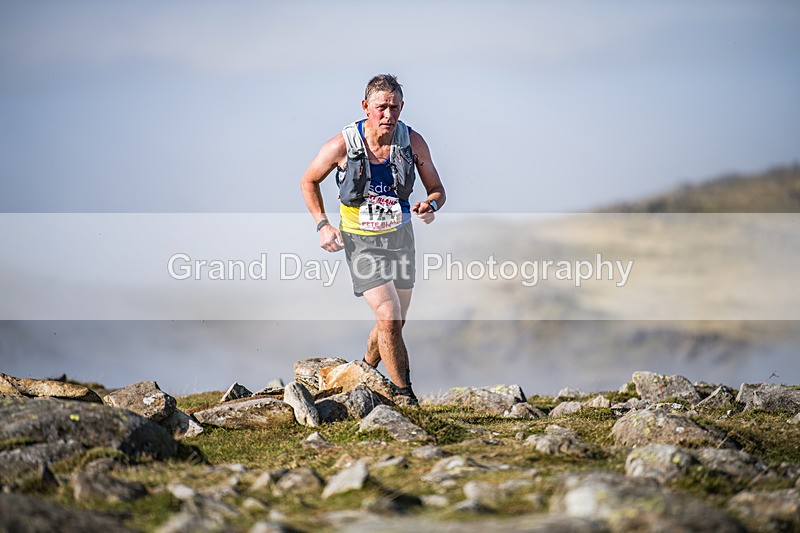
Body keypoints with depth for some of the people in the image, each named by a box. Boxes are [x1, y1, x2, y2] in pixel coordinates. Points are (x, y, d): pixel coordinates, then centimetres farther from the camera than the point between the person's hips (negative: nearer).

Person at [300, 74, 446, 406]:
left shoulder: (412, 142, -12)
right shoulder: (343, 145, -19)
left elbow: (437, 190, -1)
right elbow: (309, 181, -1)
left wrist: (430, 206, -24)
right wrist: (322, 225, -11)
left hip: (400, 237, 4)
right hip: (361, 241, -4)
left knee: (395, 321, 14)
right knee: (389, 318, -17)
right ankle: (404, 396, -7)